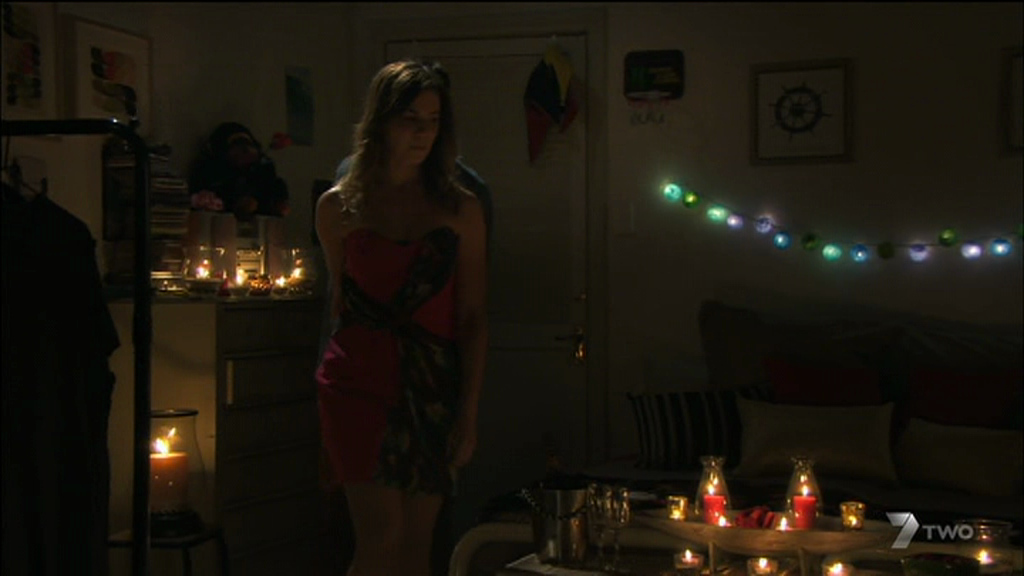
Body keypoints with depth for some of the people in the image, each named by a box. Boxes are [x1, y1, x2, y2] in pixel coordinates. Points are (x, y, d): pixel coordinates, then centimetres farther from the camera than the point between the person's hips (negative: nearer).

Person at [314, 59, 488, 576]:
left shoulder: (461, 210, 5)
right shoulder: (338, 207, 6)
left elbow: (473, 319, 3)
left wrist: (468, 414, -2)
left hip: (432, 387, 1)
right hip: (360, 379, -1)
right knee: (382, 534, -10)